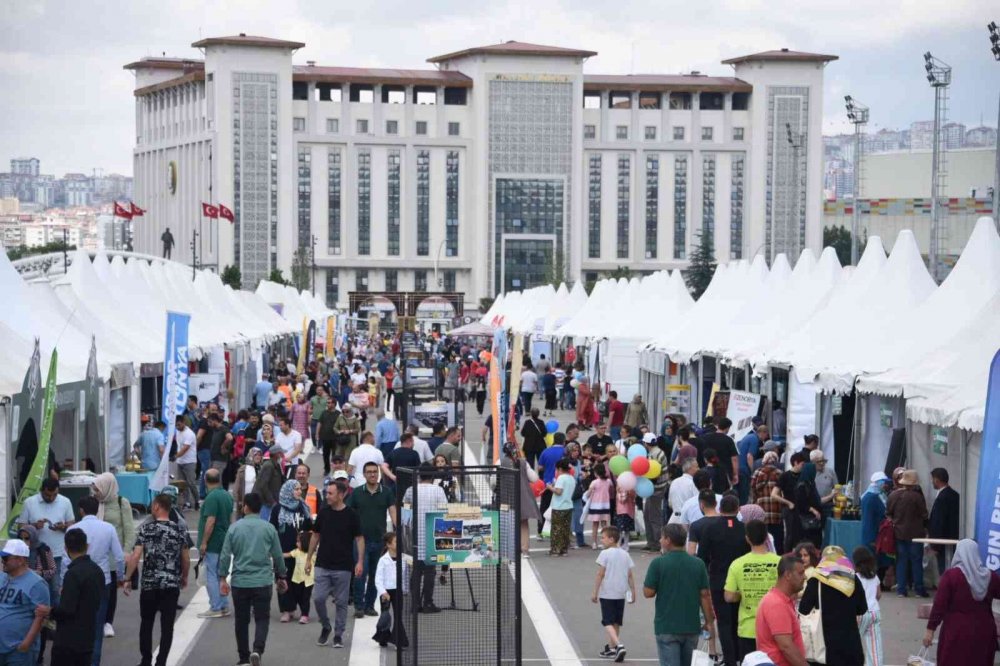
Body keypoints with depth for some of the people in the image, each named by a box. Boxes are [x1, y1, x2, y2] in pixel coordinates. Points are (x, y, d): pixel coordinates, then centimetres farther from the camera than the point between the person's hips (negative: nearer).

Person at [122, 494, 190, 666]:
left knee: (146, 624, 15)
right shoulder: (179, 531, 2)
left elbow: (135, 556, -10)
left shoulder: (146, 529, -5)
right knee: (167, 626, 3)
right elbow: (186, 560, 8)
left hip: (149, 584, -1)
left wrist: (127, 579, -3)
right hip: (172, 585, 1)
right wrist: (184, 578, 25)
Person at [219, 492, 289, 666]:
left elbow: (225, 555, -2)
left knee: (241, 620, 12)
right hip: (263, 582, -1)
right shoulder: (269, 528, -1)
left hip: (239, 582, 1)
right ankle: (257, 650, -18)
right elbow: (277, 555, 4)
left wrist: (223, 578, 6)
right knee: (262, 619, 4)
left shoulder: (234, 528, -2)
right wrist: (282, 577, 16)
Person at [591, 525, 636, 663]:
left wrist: (595, 593, -7)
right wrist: (633, 592, 14)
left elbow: (600, 575, -12)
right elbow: (630, 575, 7)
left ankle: (619, 645, -22)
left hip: (607, 594, -6)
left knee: (608, 622, -4)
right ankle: (611, 648, 24)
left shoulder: (605, 554, -11)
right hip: (620, 594, 6)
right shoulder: (625, 554, 6)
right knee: (616, 622, 15)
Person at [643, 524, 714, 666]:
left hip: (666, 628, -4)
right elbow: (705, 595, 2)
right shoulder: (698, 564, 1)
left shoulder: (658, 563, -10)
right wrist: (708, 621, 9)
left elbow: (648, 593, -8)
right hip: (692, 626, 4)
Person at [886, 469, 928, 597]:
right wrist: (923, 527, 11)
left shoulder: (893, 495, -3)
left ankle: (901, 589, 8)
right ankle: (919, 589, 6)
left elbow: (888, 514, 6)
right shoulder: (917, 496, -16)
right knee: (916, 561, 4)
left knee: (901, 561, 9)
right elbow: (924, 515, -9)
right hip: (915, 533, -4)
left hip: (899, 533, 4)